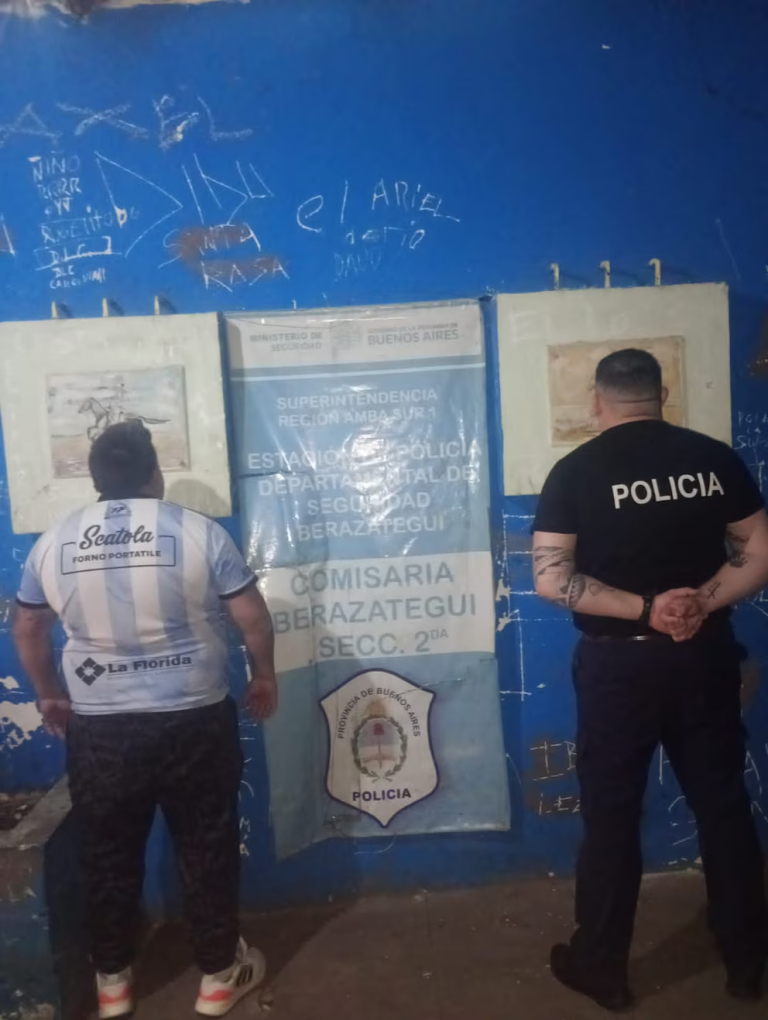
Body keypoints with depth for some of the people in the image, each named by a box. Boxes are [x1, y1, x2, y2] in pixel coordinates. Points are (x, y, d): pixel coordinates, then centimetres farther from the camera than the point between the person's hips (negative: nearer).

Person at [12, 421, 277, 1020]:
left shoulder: (53, 543, 0)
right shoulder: (198, 532, -10)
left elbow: (27, 629, 11)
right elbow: (253, 617, -7)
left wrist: (48, 696, 25)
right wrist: (265, 677, 9)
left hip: (98, 729, 3)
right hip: (195, 721, -2)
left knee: (110, 857, 19)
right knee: (207, 851, 14)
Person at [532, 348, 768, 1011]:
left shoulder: (576, 471, -8)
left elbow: (550, 579, -13)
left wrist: (644, 608, -13)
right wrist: (702, 604, -7)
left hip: (618, 663, -3)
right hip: (705, 657, 3)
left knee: (611, 815, 10)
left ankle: (602, 968, 25)